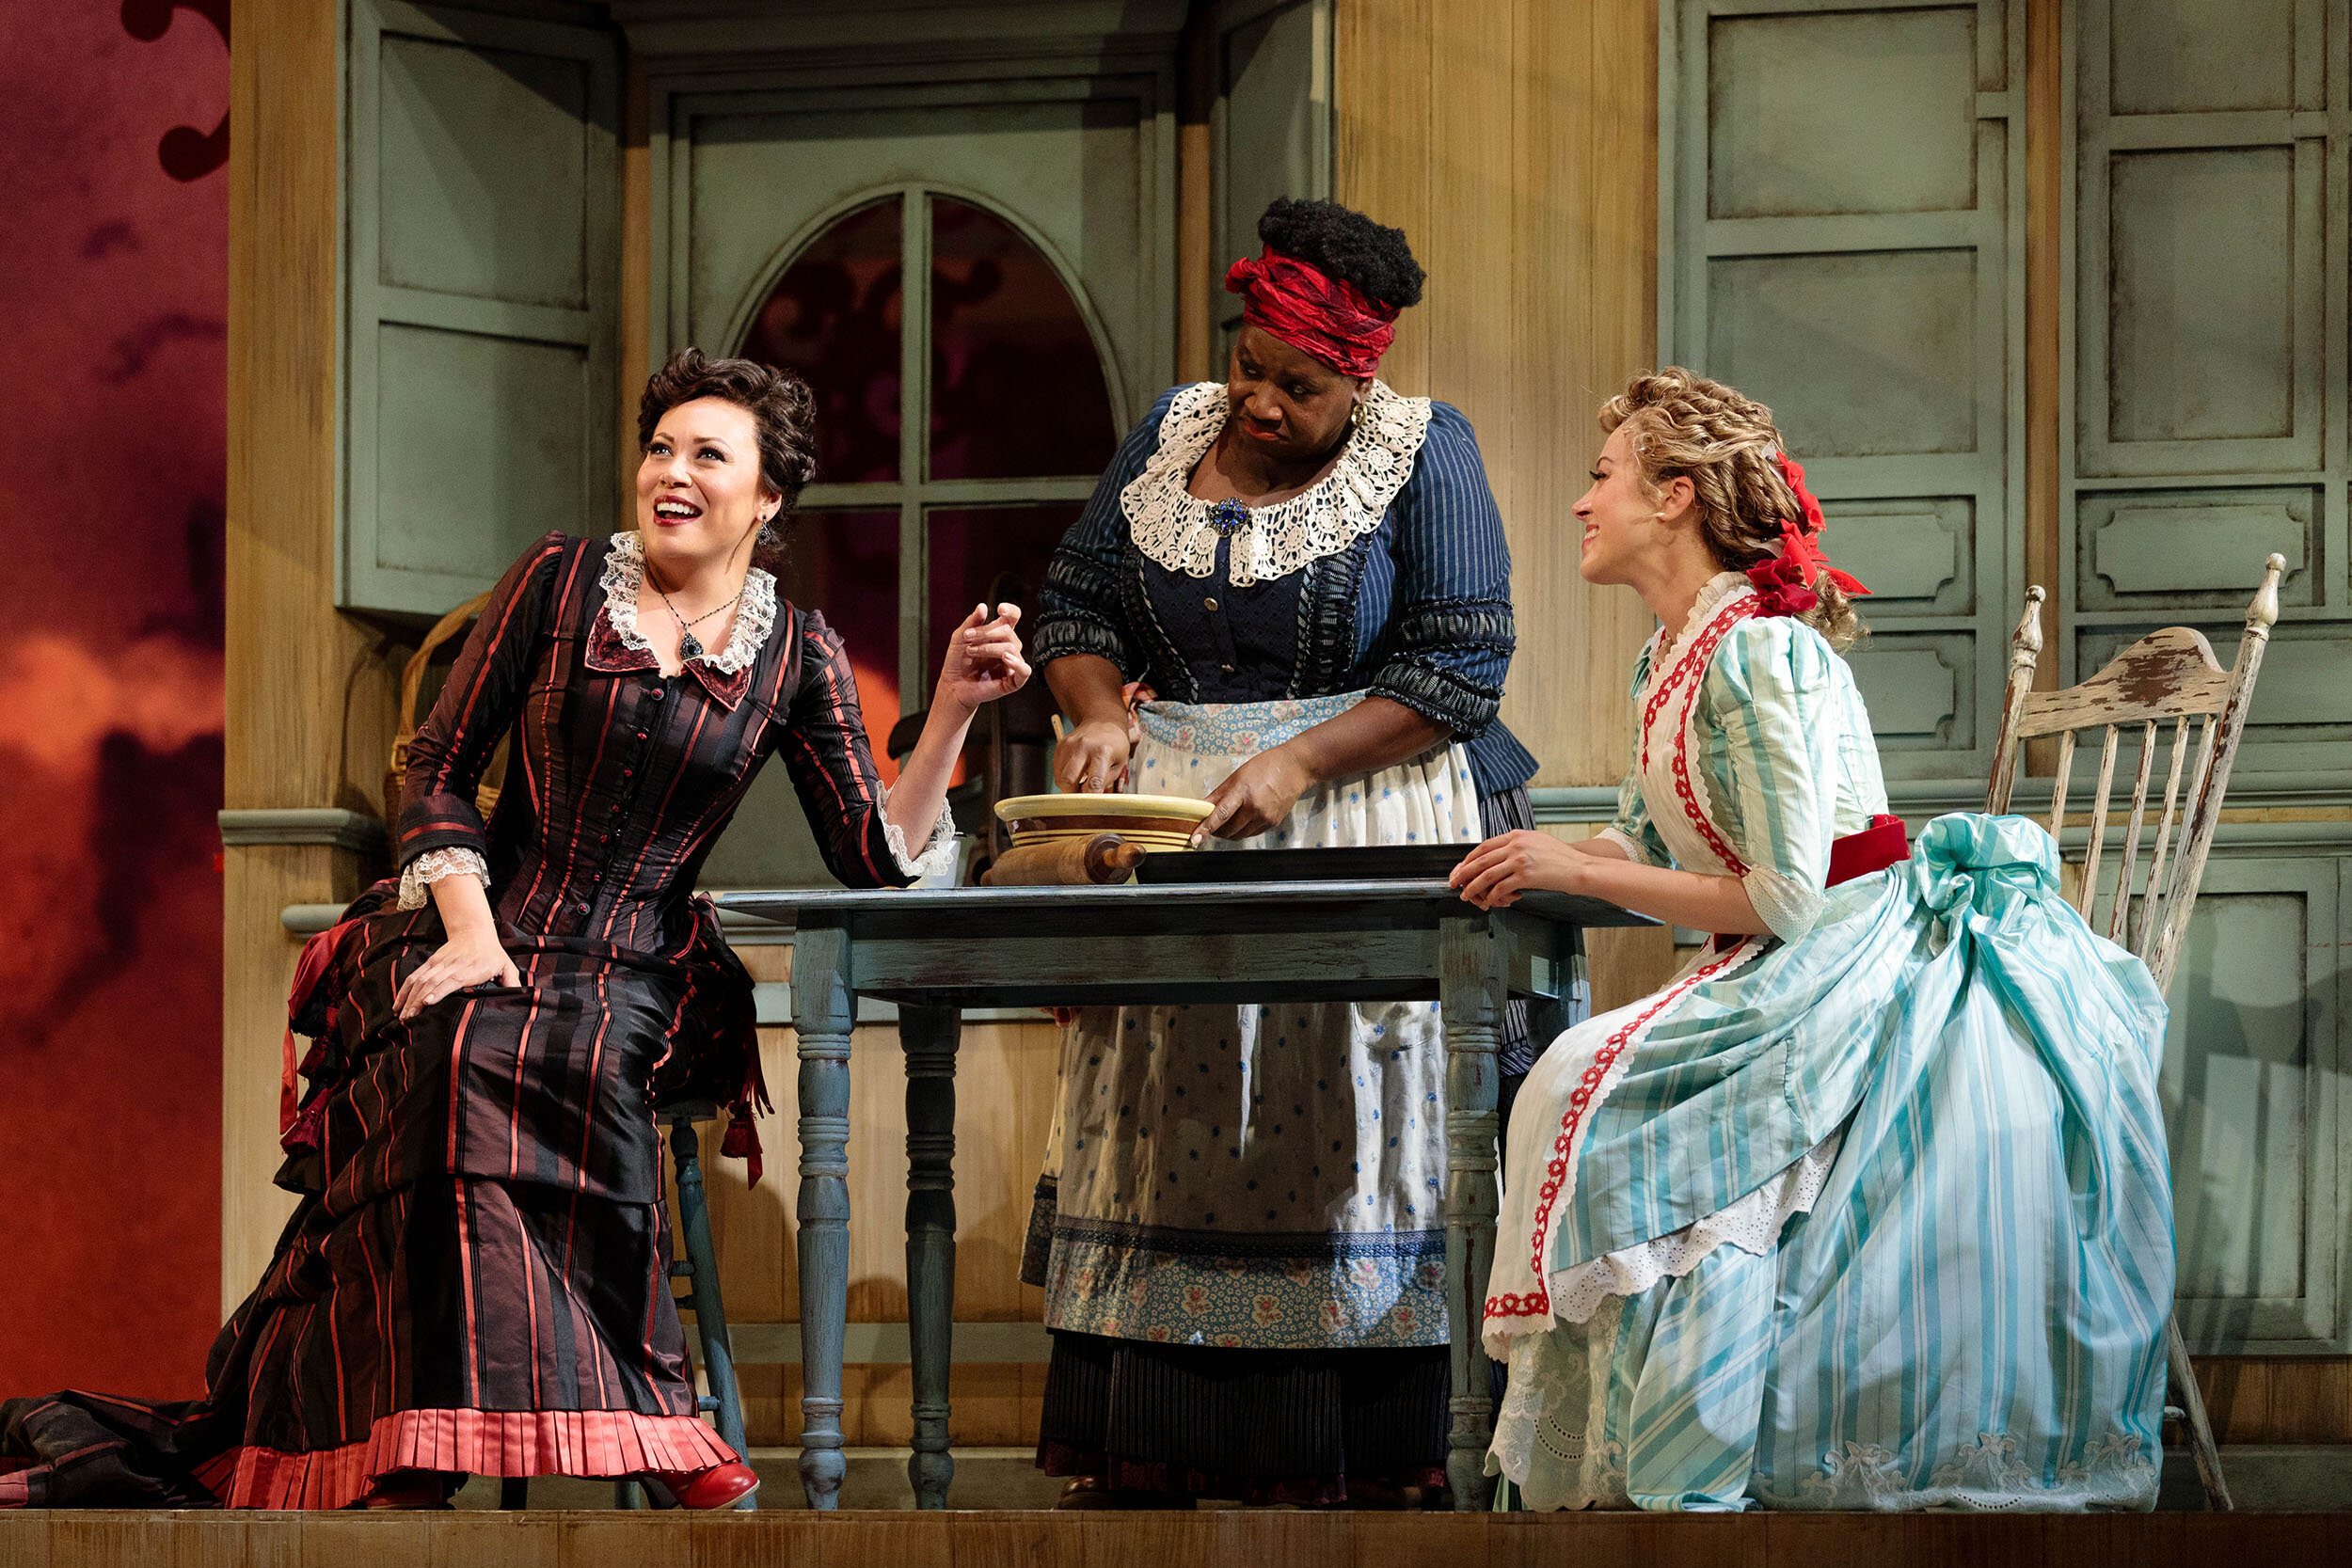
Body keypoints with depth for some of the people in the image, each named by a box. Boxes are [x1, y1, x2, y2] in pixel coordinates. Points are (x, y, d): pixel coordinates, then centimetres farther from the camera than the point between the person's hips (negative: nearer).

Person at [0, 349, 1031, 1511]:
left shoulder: (796, 654, 10)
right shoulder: (560, 578, 8)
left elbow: (877, 863, 5)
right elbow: (438, 770, 7)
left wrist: (954, 709, -6)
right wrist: (470, 932, -8)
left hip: (633, 977, 0)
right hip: (480, 939, 0)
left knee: (576, 1067, -35)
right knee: (462, 1058, -34)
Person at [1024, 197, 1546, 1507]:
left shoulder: (1424, 455, -2)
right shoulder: (1173, 433, 11)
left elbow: (1460, 665, -8)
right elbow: (1076, 601, 13)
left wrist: (1299, 764, -17)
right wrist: (1099, 711, -7)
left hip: (1355, 834, -4)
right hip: (1166, 837, 4)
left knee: (1336, 1145, -7)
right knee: (1154, 1140, -1)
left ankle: (1355, 1469, -8)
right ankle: (1128, 1470, -1)